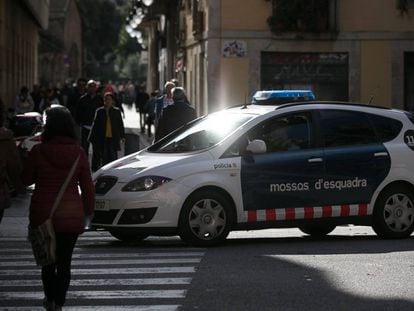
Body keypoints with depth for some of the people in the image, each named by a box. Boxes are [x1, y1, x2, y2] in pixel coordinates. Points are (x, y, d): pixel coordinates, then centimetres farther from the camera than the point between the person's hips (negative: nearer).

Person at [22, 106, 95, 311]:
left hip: (43, 215, -1)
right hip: (71, 215, 1)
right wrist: (88, 210, 11)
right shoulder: (78, 153, -6)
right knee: (64, 261, 8)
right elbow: (87, 186, -1)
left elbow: (26, 179, 1)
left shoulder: (38, 151, -11)